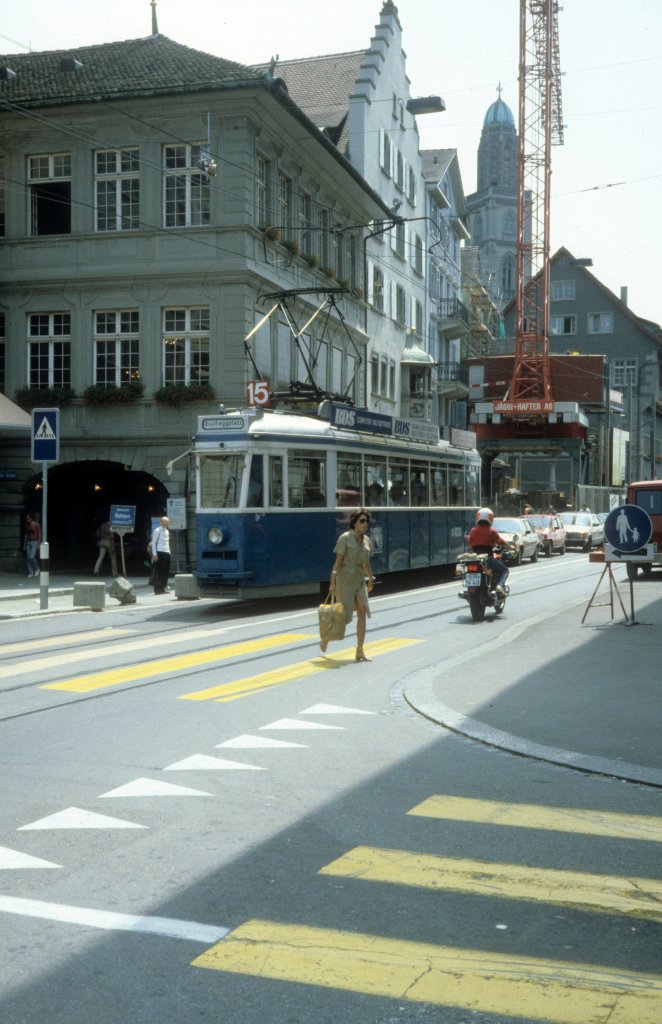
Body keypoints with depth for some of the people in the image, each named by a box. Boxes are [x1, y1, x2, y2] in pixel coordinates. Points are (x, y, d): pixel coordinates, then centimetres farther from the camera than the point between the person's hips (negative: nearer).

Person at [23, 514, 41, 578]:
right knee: (28, 558, 0)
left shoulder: (36, 525, -11)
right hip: (28, 542, 6)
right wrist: (24, 544, 11)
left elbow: (39, 534, -9)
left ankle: (36, 568, 10)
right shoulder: (27, 525, 7)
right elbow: (26, 535, 13)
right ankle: (30, 573, 8)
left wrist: (38, 544, -14)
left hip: (35, 542, -6)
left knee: (32, 557, -16)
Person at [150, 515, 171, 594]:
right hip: (159, 553, -8)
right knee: (159, 572, -3)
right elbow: (153, 543, -8)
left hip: (167, 553, 8)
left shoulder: (167, 531, 17)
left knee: (166, 572, 8)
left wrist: (169, 552, 14)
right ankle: (158, 589, 1)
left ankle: (164, 588, 16)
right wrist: (154, 554, -14)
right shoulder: (157, 531, -6)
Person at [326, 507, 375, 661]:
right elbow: (338, 561, -12)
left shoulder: (366, 540, 7)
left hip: (359, 581, 5)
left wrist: (371, 579, 27)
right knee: (344, 616, -2)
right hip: (344, 580, -5)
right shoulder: (345, 538, -11)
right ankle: (326, 637, 27)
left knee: (362, 614, -7)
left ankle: (360, 652, -5)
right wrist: (333, 582, -16)